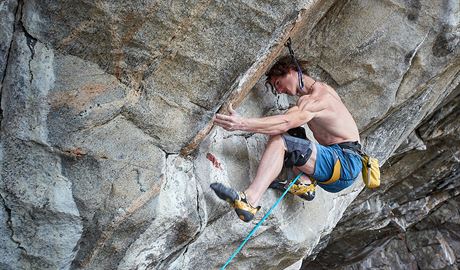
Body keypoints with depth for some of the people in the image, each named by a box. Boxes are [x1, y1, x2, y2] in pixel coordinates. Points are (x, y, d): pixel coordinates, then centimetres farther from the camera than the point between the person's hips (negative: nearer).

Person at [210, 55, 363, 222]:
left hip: (345, 164, -10)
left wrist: (242, 123, -33)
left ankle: (249, 201, -34)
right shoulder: (321, 90, 19)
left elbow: (285, 122, -27)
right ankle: (306, 182, -5)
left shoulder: (318, 97, -12)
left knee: (279, 140, -22)